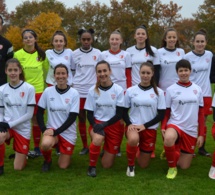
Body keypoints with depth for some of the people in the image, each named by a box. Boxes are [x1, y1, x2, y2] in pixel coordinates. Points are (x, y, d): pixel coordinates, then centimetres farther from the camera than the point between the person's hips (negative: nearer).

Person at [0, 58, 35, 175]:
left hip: (23, 129, -1)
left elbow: (29, 114, -10)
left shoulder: (29, 88, -10)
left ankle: (22, 154, 37)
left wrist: (10, 124, -16)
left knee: (18, 168, 1)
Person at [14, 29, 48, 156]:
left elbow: (46, 71, 12)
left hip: (38, 91, 1)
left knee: (36, 120, 8)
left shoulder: (42, 54, 1)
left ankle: (37, 147, 17)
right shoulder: (17, 54, -4)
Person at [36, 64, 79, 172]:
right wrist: (44, 130, -14)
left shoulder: (74, 93, -10)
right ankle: (47, 160, 1)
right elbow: (39, 112, 0)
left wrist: (56, 131, -19)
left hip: (68, 133, 0)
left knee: (63, 166, 3)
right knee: (45, 144, -34)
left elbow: (72, 118, -12)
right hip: (51, 129, 0)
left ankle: (63, 151, 38)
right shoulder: (48, 91, -5)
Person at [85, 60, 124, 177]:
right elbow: (89, 114, -1)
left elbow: (119, 114, -8)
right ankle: (92, 166, -11)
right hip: (97, 123, 0)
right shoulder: (92, 91, -4)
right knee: (98, 139, -38)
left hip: (113, 126, 0)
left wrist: (104, 125, -21)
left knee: (107, 164, 2)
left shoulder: (118, 90, -8)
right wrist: (95, 126, -21)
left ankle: (108, 149, 37)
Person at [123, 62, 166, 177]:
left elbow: (161, 115, -2)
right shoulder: (130, 90, 0)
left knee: (143, 164, 5)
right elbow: (124, 111, 6)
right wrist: (129, 124, -13)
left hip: (150, 128, 1)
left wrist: (145, 125, -13)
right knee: (133, 139, -39)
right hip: (133, 125, -1)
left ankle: (144, 151, 42)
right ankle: (130, 165, -10)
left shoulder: (158, 92, -1)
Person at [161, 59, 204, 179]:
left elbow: (201, 113, 8)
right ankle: (172, 167, -12)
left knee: (184, 166, 5)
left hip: (191, 130, 3)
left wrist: (201, 134, 3)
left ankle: (177, 153, 40)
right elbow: (166, 112, 1)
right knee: (168, 139, -40)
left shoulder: (197, 89, 4)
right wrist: (163, 127, -16)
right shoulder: (171, 90, -3)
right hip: (175, 124, -2)